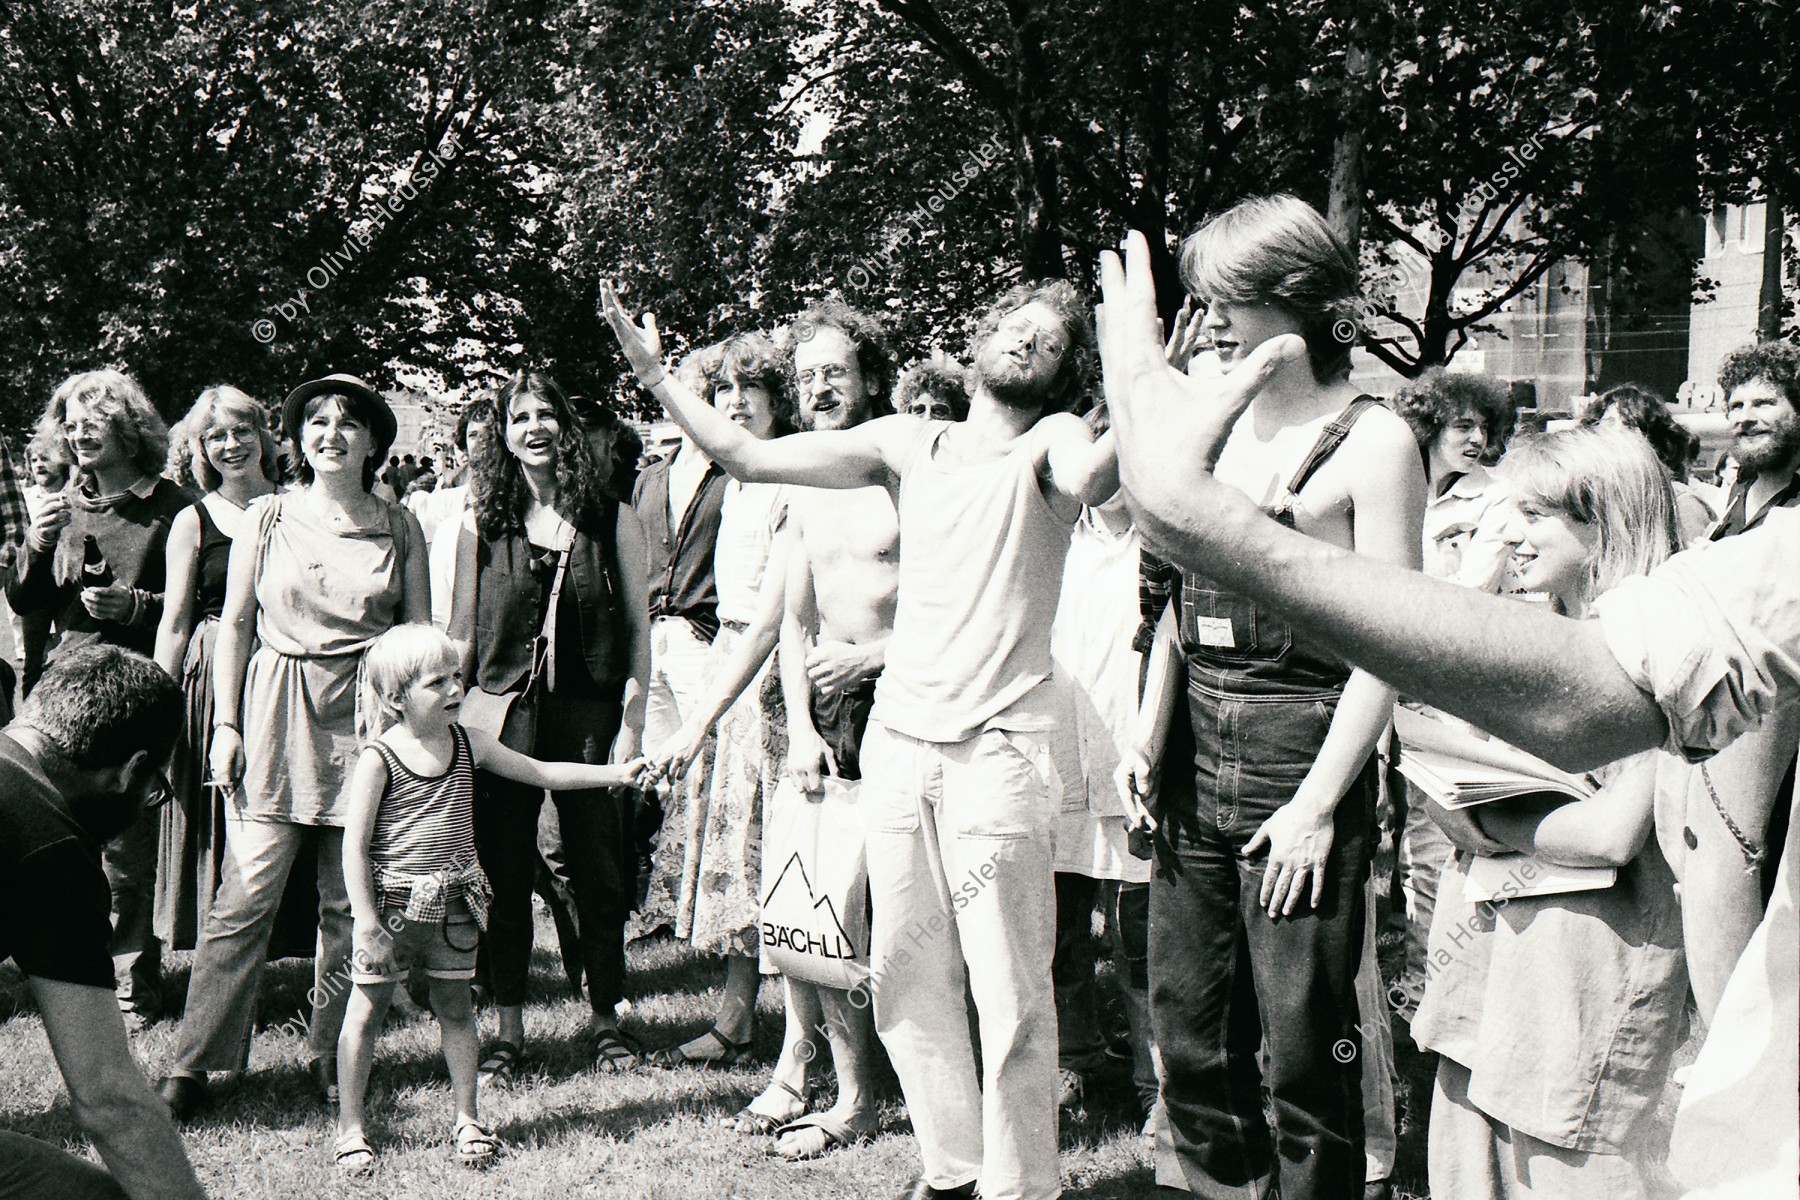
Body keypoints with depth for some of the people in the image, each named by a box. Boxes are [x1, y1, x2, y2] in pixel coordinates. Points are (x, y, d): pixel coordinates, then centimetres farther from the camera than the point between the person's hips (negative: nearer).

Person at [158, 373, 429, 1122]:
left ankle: (331, 1055, 17)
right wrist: (226, 724, 2)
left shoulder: (399, 528, 8)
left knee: (351, 902, 3)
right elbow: (234, 626, 9)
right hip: (276, 717, -1)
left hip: (368, 720, 1)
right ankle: (193, 1063, -1)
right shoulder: (268, 518, 6)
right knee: (245, 894, -7)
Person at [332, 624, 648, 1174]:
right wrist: (366, 918, -17)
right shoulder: (378, 759, -13)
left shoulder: (467, 744, 2)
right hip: (391, 901, -4)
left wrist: (615, 774, 5)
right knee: (366, 1010, 4)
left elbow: (540, 773, 10)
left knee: (455, 1008, 12)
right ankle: (350, 1126, 15)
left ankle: (467, 1119, 22)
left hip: (452, 902, 4)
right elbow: (355, 845, -12)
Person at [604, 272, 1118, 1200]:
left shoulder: (1049, 443, 3)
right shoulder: (907, 444, 14)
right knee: (906, 971, 9)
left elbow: (1084, 479, -23)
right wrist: (656, 378, 11)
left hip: (998, 742, -4)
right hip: (898, 732, 4)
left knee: (1011, 987, -4)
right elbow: (745, 457, 13)